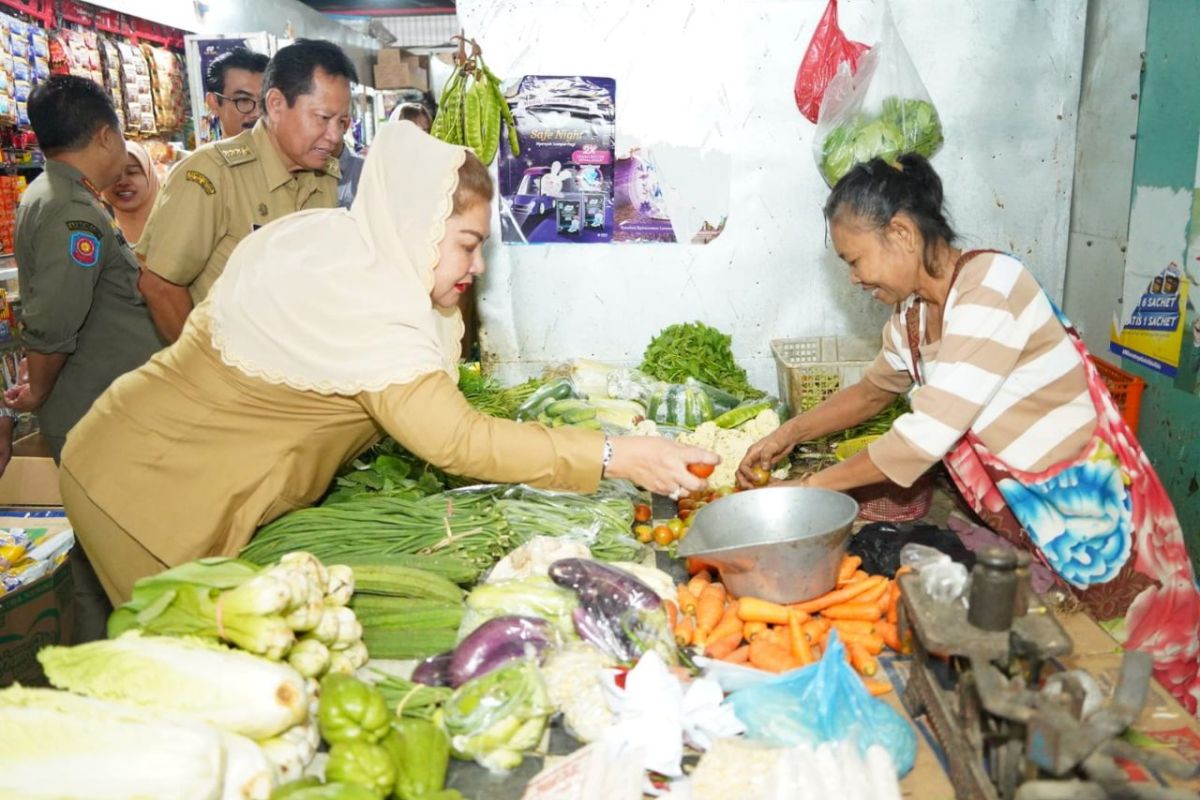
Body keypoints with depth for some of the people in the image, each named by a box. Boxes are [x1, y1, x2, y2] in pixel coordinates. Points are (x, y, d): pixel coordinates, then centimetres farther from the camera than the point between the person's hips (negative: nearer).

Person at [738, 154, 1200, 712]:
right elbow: (874, 390, 19)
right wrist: (790, 434, 8)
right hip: (1019, 514, 7)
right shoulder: (912, 313, 0)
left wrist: (812, 487, -19)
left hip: (1087, 508, -7)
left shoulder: (988, 288, -25)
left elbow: (926, 436, -28)